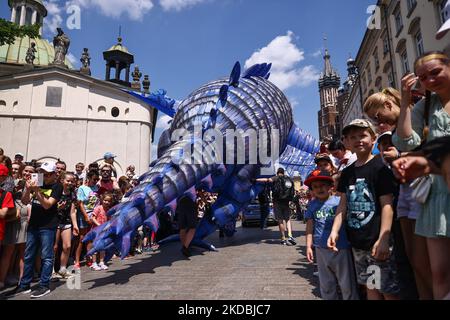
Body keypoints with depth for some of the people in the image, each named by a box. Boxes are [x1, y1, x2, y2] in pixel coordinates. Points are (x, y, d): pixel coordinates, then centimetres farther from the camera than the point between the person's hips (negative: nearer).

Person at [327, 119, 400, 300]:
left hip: (378, 241, -6)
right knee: (370, 286, 18)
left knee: (388, 289, 3)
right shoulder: (347, 172, 10)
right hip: (358, 242, 6)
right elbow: (343, 204, 11)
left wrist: (383, 239, -19)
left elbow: (387, 205, -14)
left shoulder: (379, 168, -9)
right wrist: (335, 231, 2)